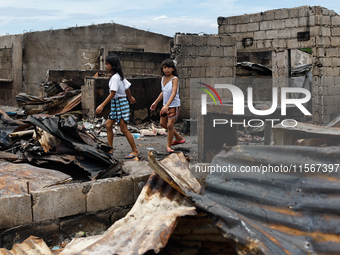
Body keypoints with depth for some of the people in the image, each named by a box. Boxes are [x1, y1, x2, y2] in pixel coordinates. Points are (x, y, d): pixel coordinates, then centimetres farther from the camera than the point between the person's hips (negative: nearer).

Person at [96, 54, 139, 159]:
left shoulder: (115, 77, -18)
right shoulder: (119, 75, 10)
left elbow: (112, 94, -24)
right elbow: (127, 87, 20)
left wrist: (102, 105, -26)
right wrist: (130, 97, 38)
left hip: (120, 103, -10)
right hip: (115, 104, 10)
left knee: (124, 129, -6)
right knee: (108, 124, 8)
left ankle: (135, 151, 2)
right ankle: (110, 150, 13)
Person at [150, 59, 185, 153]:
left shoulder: (174, 79, -18)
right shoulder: (163, 78, 5)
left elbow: (174, 93, -29)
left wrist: (167, 105, -41)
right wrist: (156, 102, 21)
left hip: (174, 105, -8)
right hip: (165, 105, 9)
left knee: (170, 125, -8)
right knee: (162, 123, 17)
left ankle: (168, 146, 10)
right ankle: (179, 138, 33)